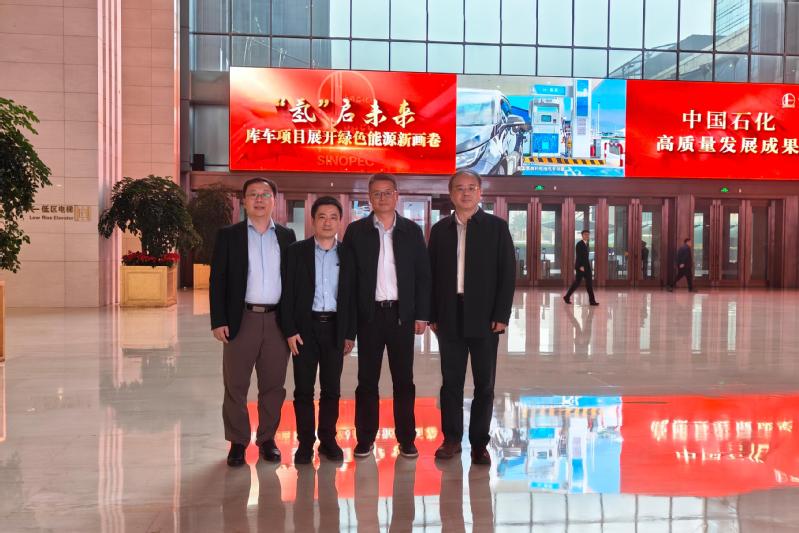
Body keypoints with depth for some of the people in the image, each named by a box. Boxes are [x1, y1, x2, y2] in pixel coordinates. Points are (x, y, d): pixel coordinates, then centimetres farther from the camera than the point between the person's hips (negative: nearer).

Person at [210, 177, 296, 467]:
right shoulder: (228, 235, 5)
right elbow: (218, 280, 1)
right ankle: (238, 441, 16)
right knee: (235, 385, 4)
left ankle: (267, 438, 21)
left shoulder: (286, 236, 10)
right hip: (241, 320, -1)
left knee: (273, 385, 7)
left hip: (277, 320, 2)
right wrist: (218, 321, -7)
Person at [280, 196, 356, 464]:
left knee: (331, 389, 8)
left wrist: (350, 334, 4)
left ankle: (328, 439, 20)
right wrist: (290, 330, -9)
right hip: (305, 327, -1)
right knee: (303, 389, 3)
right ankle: (305, 442, 14)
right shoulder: (296, 251, 1)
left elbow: (351, 296, 7)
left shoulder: (347, 255, 6)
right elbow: (287, 293, -2)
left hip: (335, 327, 2)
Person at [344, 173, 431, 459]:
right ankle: (365, 438, 16)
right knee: (367, 380, 6)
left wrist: (422, 315, 0)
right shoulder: (356, 231, 2)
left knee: (403, 380, 7)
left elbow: (423, 275, 5)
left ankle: (406, 439, 16)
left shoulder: (412, 230, 5)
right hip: (368, 315, 0)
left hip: (402, 314, 1)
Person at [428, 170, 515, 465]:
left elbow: (508, 272, -3)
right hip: (449, 318, 2)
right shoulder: (440, 229, 8)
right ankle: (451, 438, 21)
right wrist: (432, 315, 1)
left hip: (484, 318, -2)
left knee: (484, 384, 5)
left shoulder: (497, 227, 1)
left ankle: (479, 443, 16)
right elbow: (431, 274, 7)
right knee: (451, 382, 8)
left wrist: (501, 315, -9)